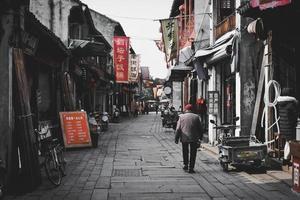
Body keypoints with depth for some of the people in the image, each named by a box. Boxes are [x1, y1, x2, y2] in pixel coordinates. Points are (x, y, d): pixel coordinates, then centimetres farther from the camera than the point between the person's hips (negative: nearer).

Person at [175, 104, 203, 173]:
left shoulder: (181, 117, -2)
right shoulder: (196, 117, 0)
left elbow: (178, 129, -3)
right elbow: (200, 128, 5)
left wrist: (176, 138, 2)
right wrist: (200, 137, 16)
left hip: (184, 138, 1)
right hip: (194, 138, 0)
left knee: (185, 152, 19)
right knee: (193, 153, 6)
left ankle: (186, 165, 25)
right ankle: (191, 168, 3)